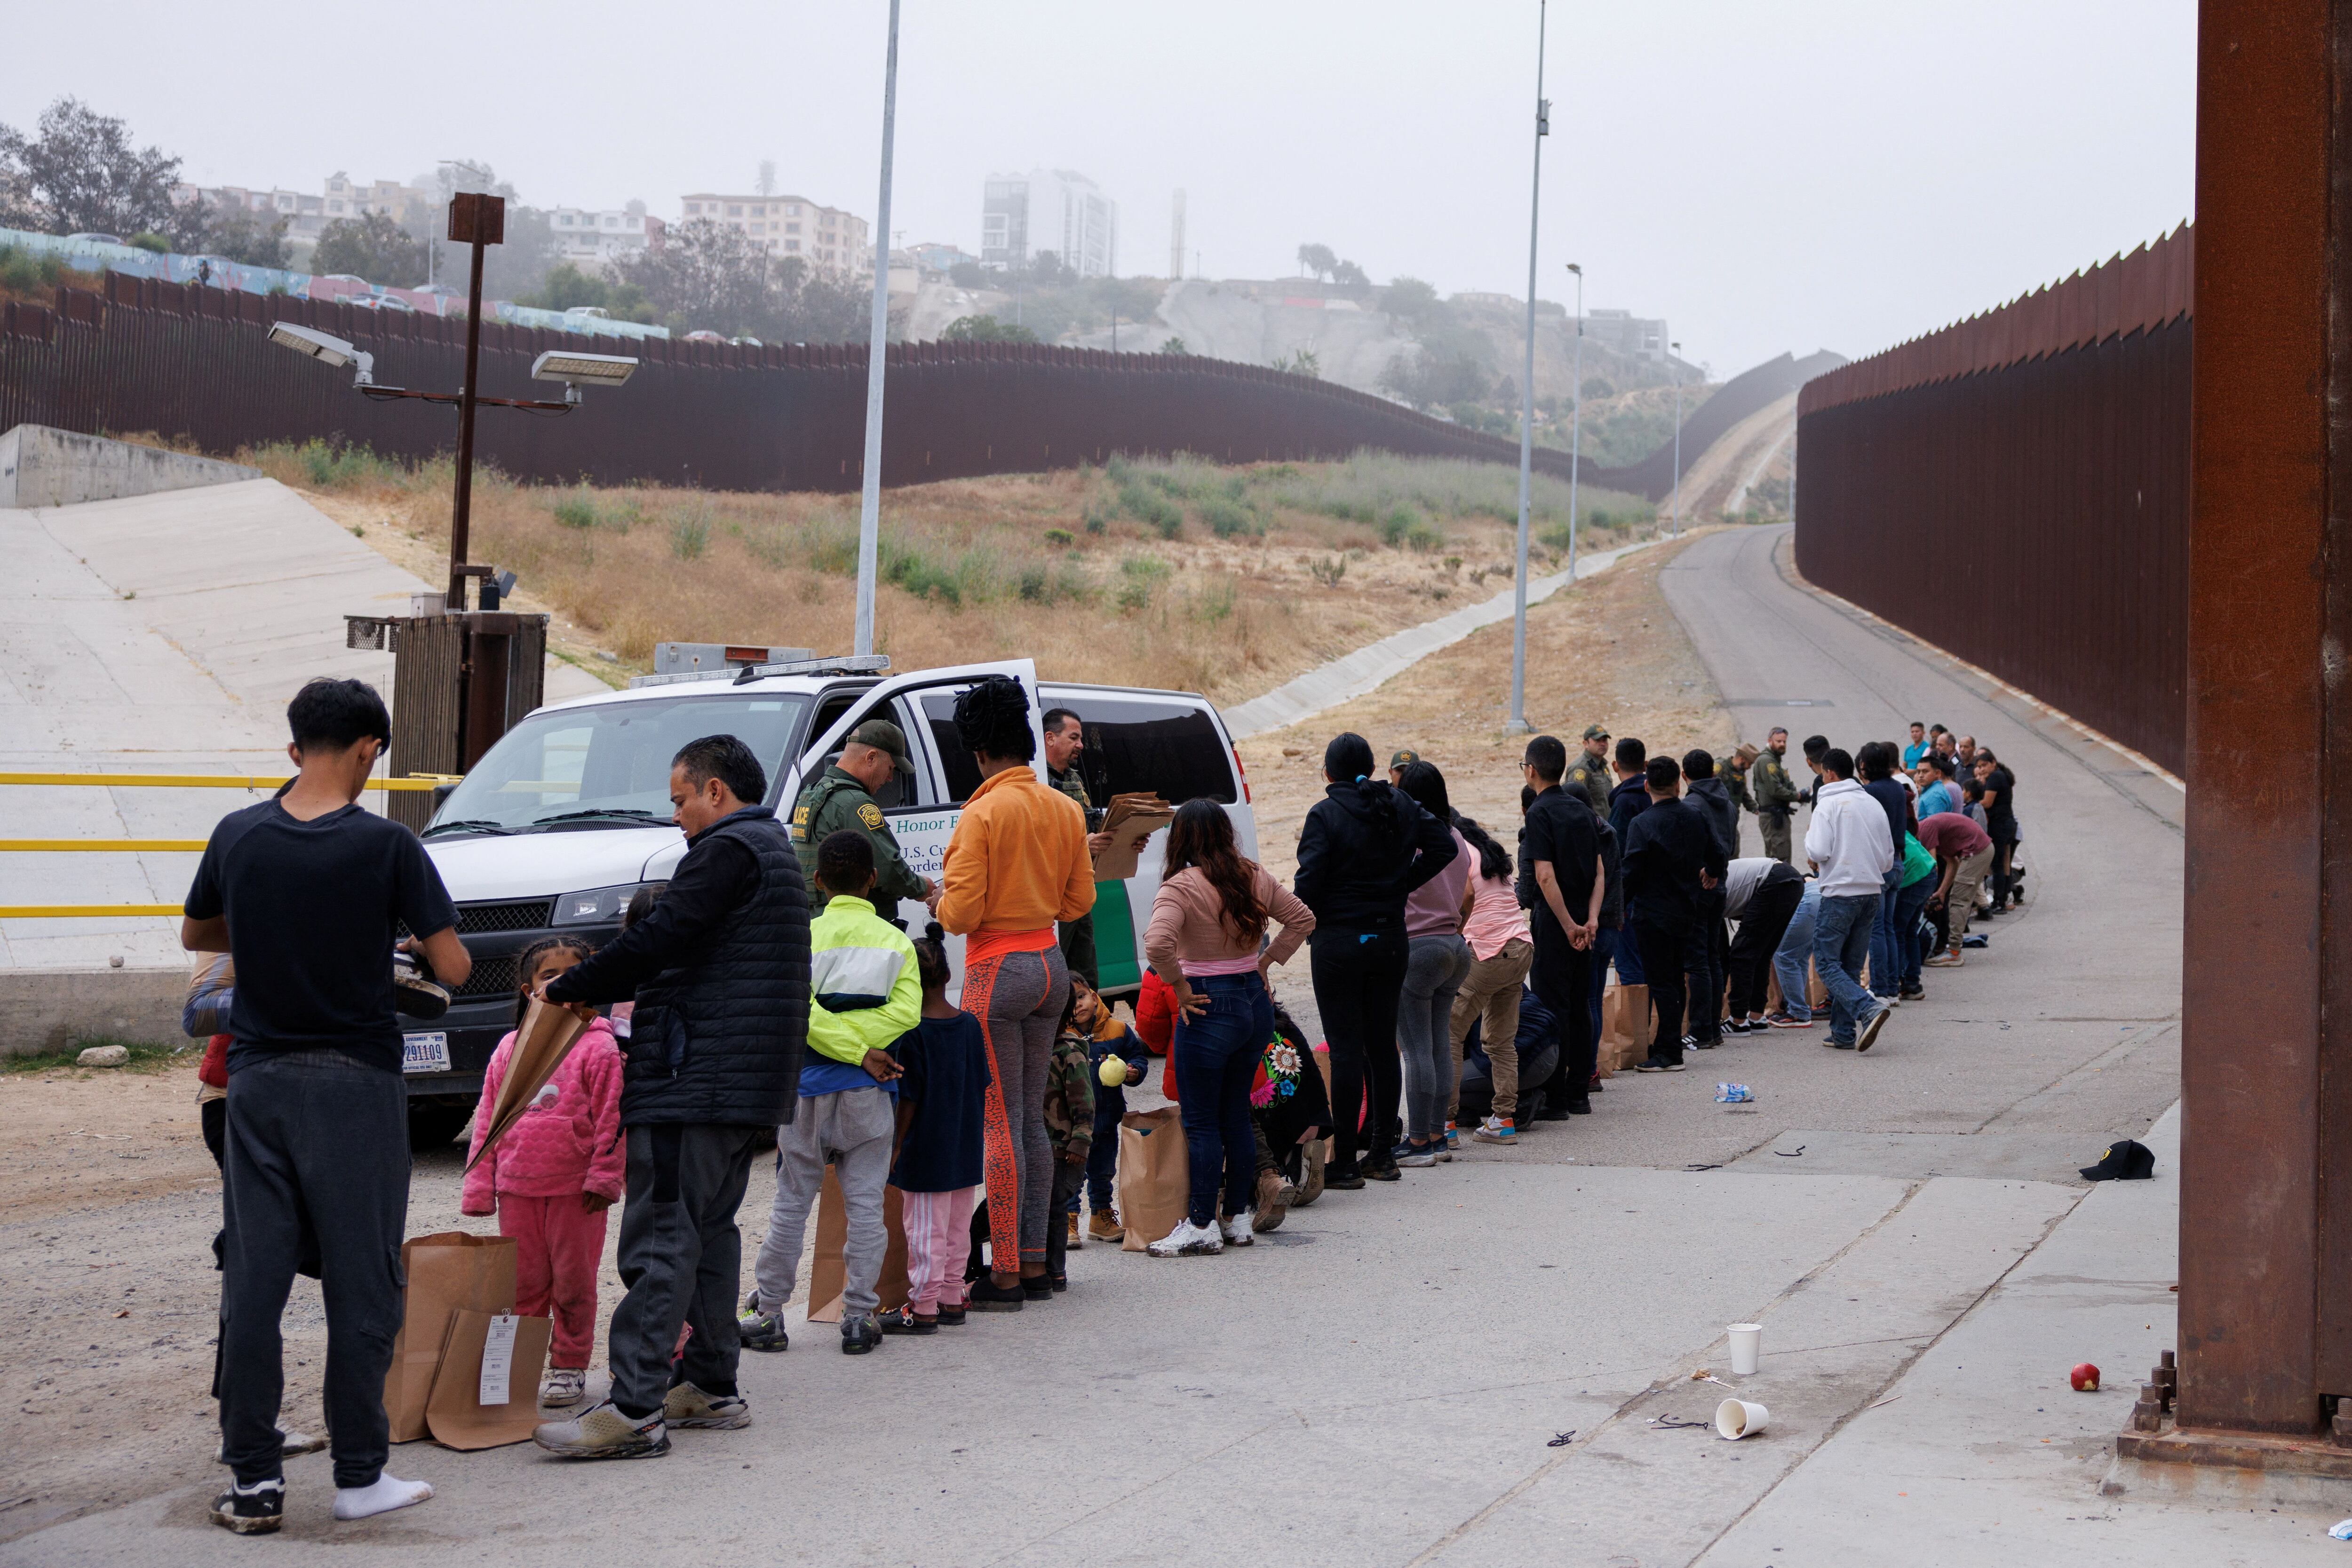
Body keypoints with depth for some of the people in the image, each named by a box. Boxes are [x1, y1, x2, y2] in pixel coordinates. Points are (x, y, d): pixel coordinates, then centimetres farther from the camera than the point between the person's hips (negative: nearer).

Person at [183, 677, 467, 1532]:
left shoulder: (236, 837, 0)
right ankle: (360, 1475, 11)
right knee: (361, 1282, 5)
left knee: (253, 1278, 6)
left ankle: (253, 1481, 9)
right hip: (354, 1083, -3)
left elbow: (195, 935, 18)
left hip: (258, 1077, 3)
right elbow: (454, 967, -10)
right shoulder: (386, 845, -11)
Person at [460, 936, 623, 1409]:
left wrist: (604, 1176, -12)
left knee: (573, 1282, 4)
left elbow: (611, 1118, -6)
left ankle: (569, 1367, 15)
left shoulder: (597, 1046, -4)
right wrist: (479, 1185, 8)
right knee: (523, 1284, 9)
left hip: (575, 1189, -4)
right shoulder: (509, 1049, 9)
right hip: (517, 1187, 4)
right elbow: (487, 1119, 12)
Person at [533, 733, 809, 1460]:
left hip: (695, 1081, -11)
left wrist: (568, 988, -7)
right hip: (747, 1082, 11)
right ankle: (712, 1386, 22)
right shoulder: (773, 850, 22)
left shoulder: (728, 851, -11)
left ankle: (636, 1408, -14)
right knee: (709, 1231, 16)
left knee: (661, 1237, -12)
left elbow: (656, 940, -18)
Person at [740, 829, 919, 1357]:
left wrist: (856, 1052, -11)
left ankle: (768, 1313, 11)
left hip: (808, 1085, 0)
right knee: (865, 1204, 5)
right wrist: (864, 1048, -9)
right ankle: (859, 1317, 4)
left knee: (792, 1203, 7)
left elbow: (799, 1011, -13)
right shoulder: (896, 941, 3)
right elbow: (906, 1011, -10)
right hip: (868, 1094, 0)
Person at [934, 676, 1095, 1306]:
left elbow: (962, 912, -16)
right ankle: (1035, 1264, 17)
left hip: (998, 969, -7)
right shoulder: (1066, 809, 6)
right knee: (1033, 1120, 14)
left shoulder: (983, 812, -14)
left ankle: (1005, 1276, -1)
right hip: (1052, 965, 7)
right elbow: (1080, 900, 12)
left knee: (1000, 1125, -3)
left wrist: (939, 900, 5)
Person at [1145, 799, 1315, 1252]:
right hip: (1256, 1003, 7)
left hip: (1210, 1009, -7)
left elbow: (1157, 943, -29)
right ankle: (1239, 1218, 20)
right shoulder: (1255, 878, 5)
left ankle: (1201, 1226, 5)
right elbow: (1303, 918, 16)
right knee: (1237, 1114, 15)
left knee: (1201, 1122, 1)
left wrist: (1179, 986, -15)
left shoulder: (1181, 887, -15)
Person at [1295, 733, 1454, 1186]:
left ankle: (1344, 1163, 0)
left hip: (1338, 942, -5)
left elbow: (1309, 880, -17)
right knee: (1383, 1045, 12)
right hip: (1389, 940, 5)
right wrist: (1402, 884, 9)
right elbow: (1443, 845, 4)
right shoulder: (1401, 805, 5)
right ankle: (1381, 1156, 17)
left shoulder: (1325, 815, -12)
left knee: (1345, 1049, -3)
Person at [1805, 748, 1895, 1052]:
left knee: (1826, 962, -3)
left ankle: (1869, 1009, -22)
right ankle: (1844, 1032, 12)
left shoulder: (1828, 804, -8)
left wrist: (1808, 835, 4)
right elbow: (1888, 858, 14)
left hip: (1840, 893, -7)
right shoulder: (1874, 805, 12)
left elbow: (1818, 851, -16)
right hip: (1873, 893, 7)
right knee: (1851, 966, 13)